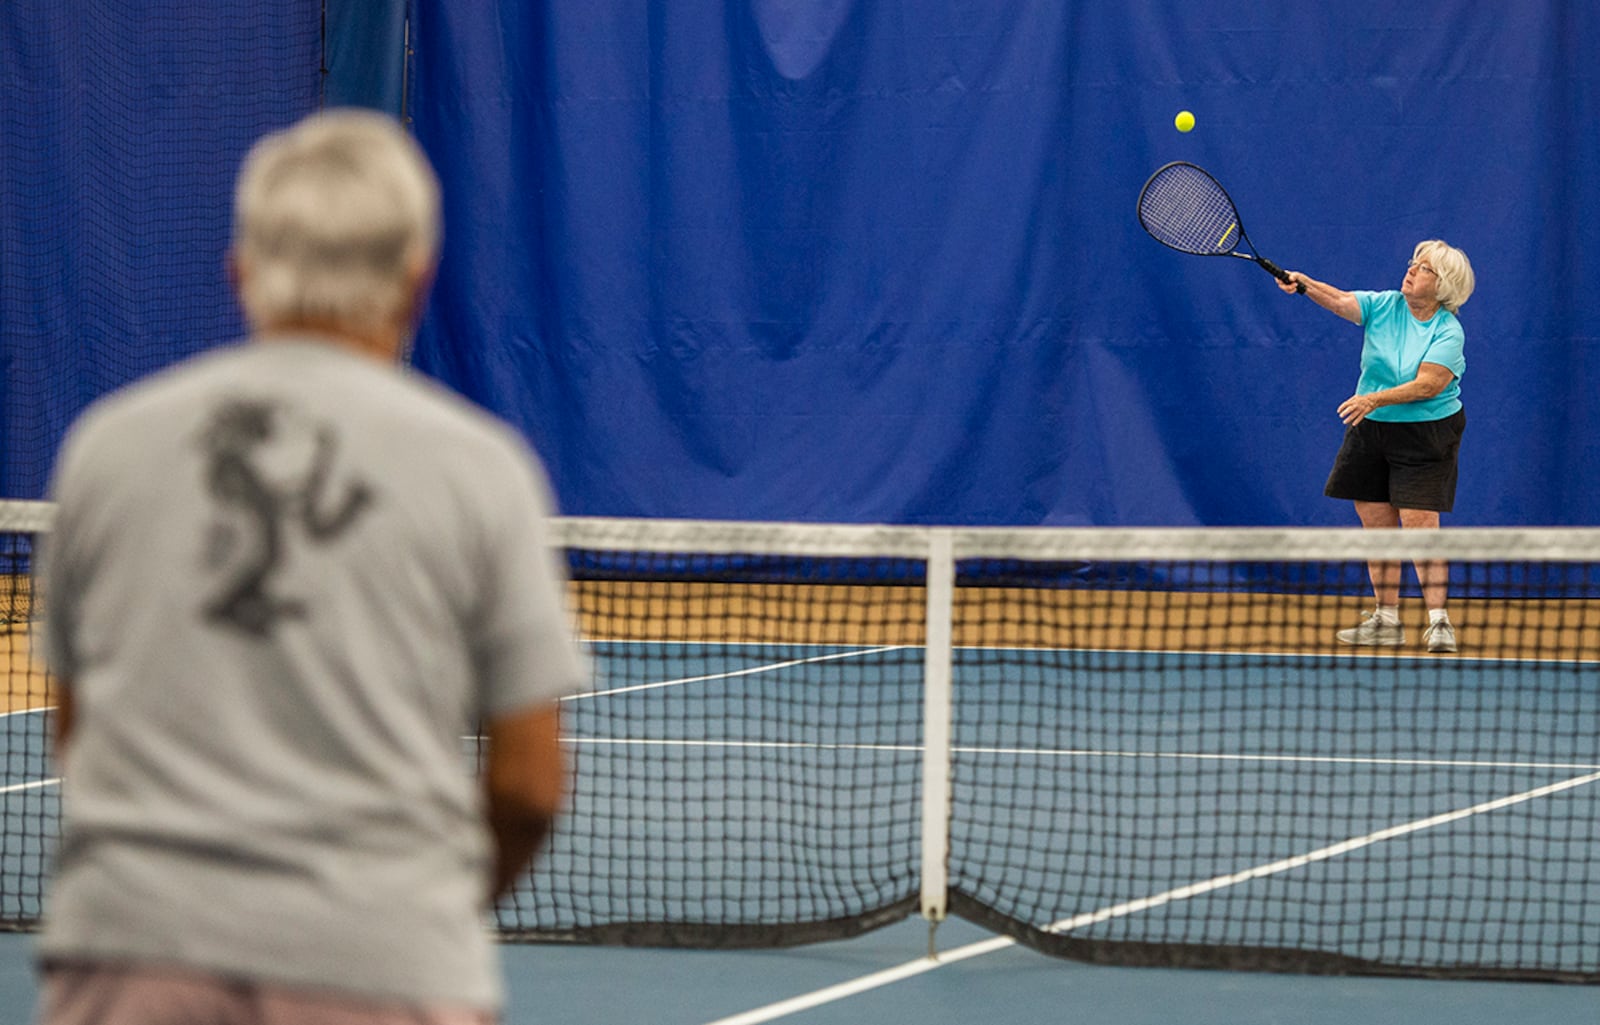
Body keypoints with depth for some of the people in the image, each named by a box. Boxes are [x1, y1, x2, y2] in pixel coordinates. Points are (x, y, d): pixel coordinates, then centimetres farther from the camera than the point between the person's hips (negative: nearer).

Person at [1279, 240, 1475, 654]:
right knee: (1376, 524, 6)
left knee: (1419, 523, -13)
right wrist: (1304, 283, -33)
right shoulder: (1384, 306, 1)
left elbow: (1429, 385, -23)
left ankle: (1439, 621, -10)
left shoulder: (1448, 332, -12)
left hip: (1426, 436, -5)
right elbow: (1340, 301, -14)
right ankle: (1386, 620, 14)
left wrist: (1375, 399, -31)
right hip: (1372, 433, 5)